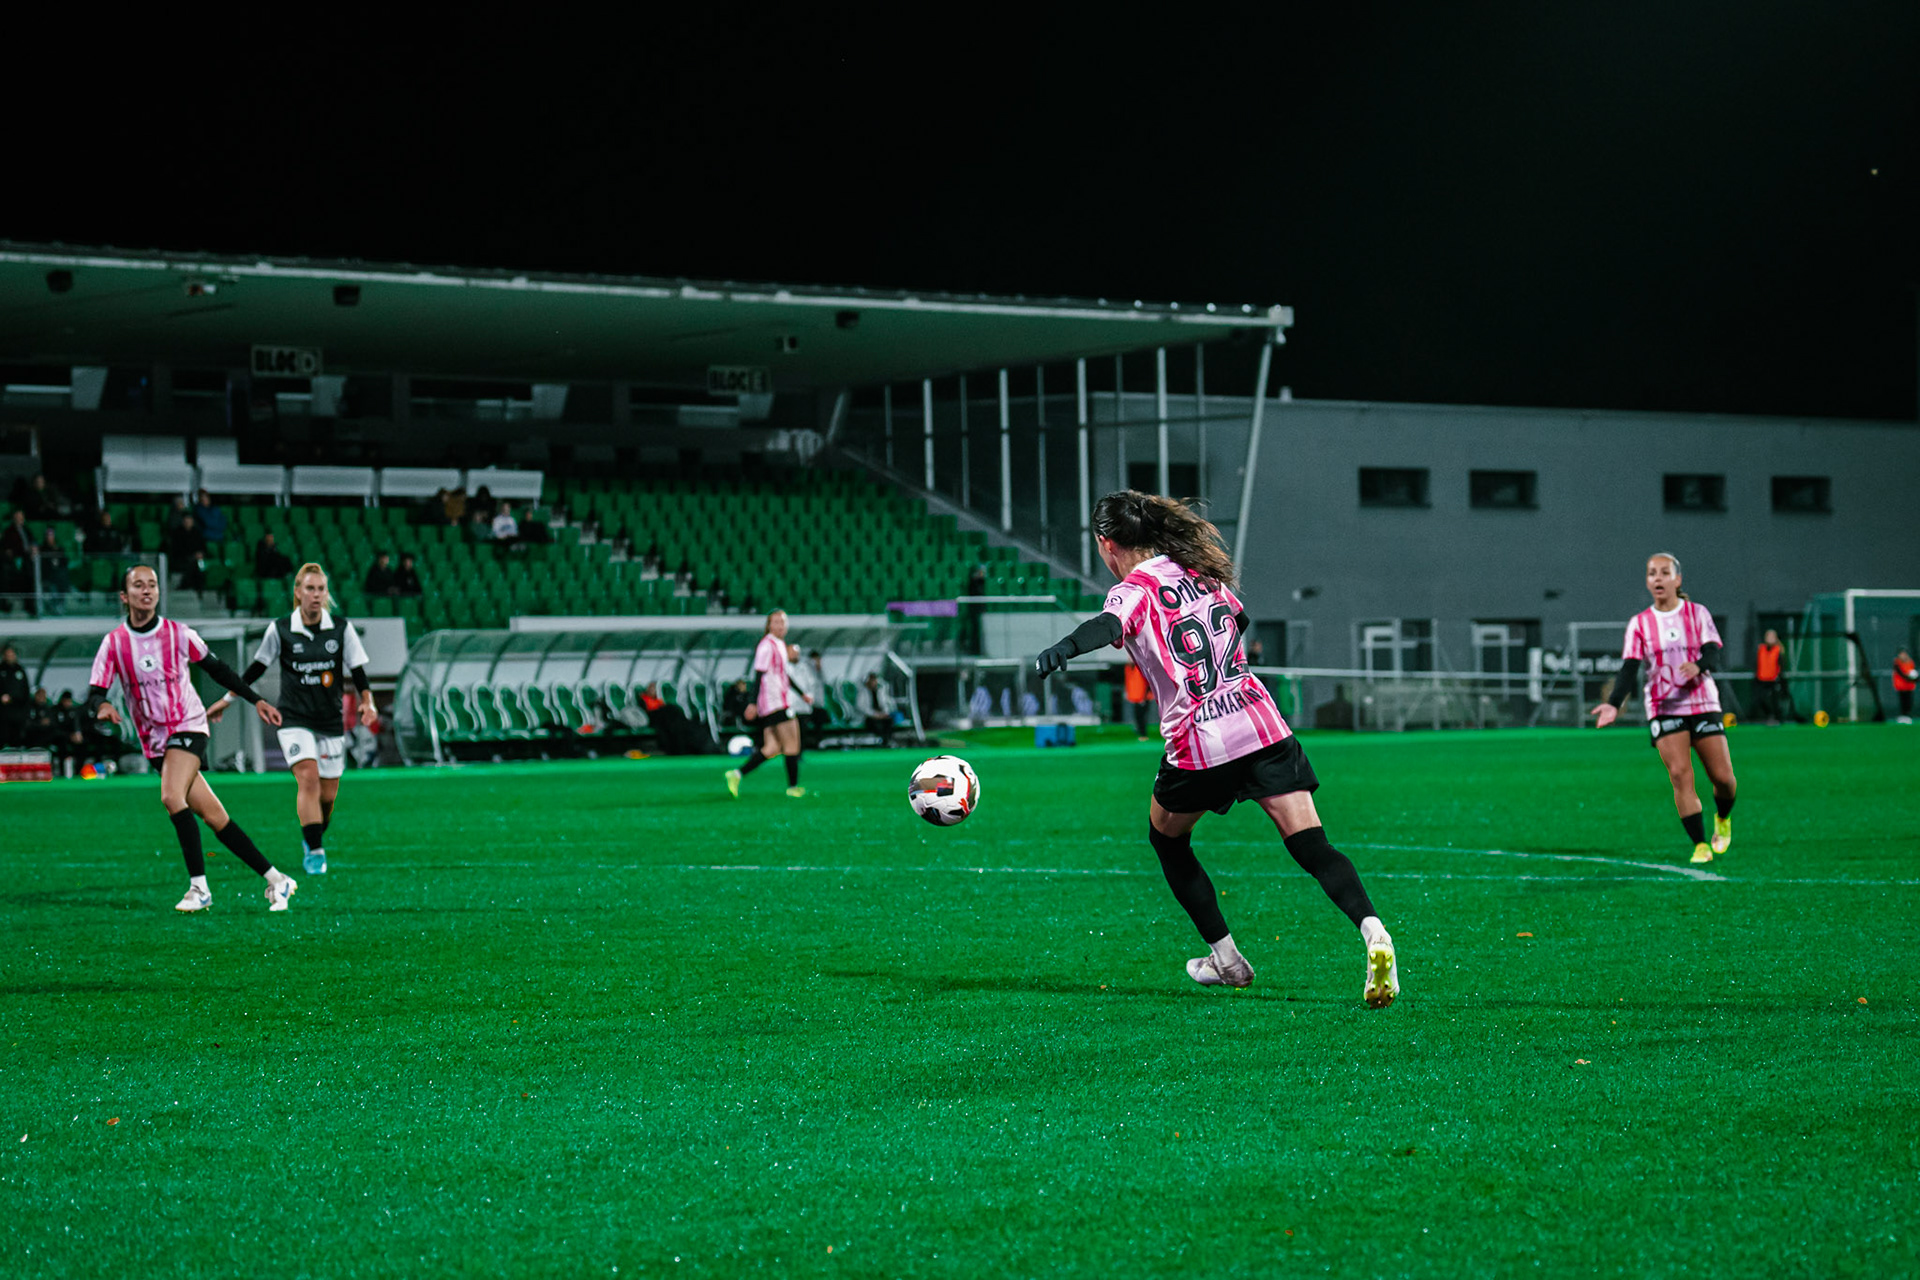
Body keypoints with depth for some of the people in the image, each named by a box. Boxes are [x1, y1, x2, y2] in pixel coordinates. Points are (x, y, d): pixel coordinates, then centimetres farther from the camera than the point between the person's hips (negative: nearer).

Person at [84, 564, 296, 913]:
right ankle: (275, 879, 9)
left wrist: (257, 701, 12)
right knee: (214, 817, 0)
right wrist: (101, 707, -29)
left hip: (188, 727, -3)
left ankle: (199, 887, -21)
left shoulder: (179, 635, -4)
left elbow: (217, 669, 11)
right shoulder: (114, 643, -1)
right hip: (156, 742, 3)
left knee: (172, 797, -27)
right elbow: (94, 695, -5)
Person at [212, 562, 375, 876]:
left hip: (331, 721, 2)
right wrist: (227, 700, 11)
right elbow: (256, 668, 7)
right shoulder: (280, 630, -4)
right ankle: (315, 852, -20)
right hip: (294, 719, -2)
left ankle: (314, 841, 32)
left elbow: (357, 672, 3)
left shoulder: (341, 628, -1)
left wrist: (367, 703, -12)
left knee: (328, 795, 5)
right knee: (308, 779, -22)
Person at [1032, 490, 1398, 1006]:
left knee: (1166, 837, 24)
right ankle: (1372, 930, -29)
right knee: (1312, 847, -3)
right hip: (1262, 726, 4)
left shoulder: (1136, 588, -2)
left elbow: (1107, 626, -26)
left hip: (1199, 745, -4)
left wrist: (1064, 647, -47)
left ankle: (1225, 958, 25)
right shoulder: (1202, 571, 17)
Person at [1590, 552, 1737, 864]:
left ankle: (1723, 818, 31)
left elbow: (1714, 654, -9)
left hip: (1703, 704, 0)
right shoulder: (1639, 624, 4)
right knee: (1680, 775, -15)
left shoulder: (1698, 614, 3)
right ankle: (1700, 845, -10)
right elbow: (1629, 669, -3)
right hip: (1664, 708, 0)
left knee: (1722, 777, -2)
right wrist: (1614, 704, -19)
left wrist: (1698, 665, -33)